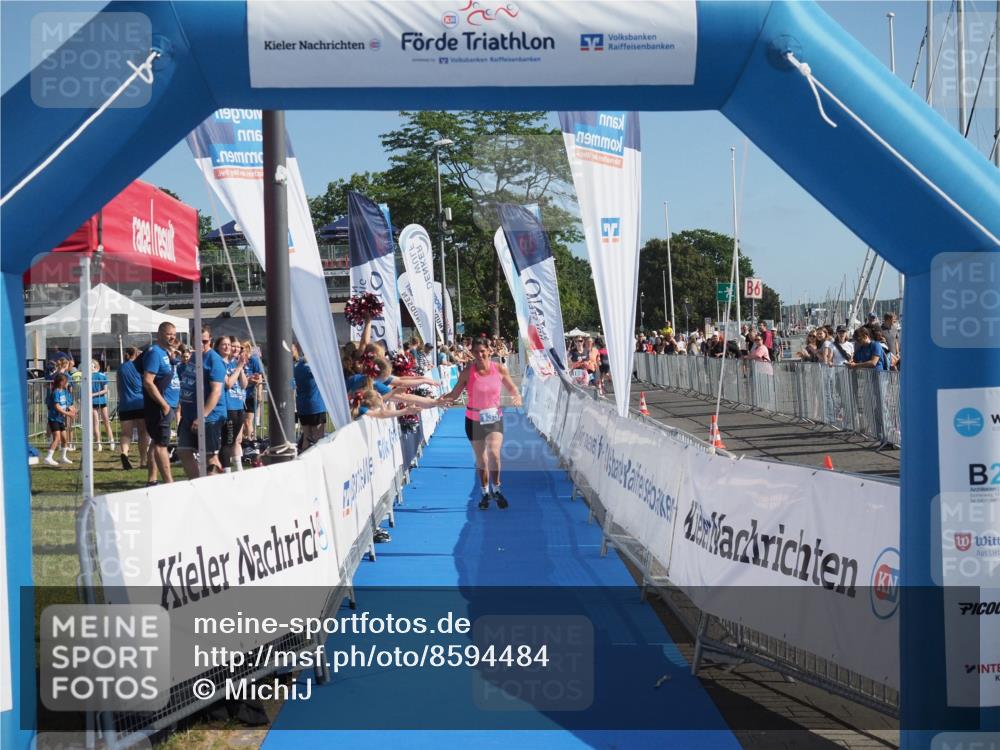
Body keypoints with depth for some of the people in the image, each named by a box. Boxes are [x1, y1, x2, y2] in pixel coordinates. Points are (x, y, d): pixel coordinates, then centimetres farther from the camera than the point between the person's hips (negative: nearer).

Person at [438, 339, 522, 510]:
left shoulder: (499, 369, -7)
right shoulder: (467, 372, -11)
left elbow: (512, 389, 6)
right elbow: (454, 394, -10)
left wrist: (517, 397, -16)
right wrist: (445, 399, -32)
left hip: (494, 418, 0)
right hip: (474, 420, 1)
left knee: (494, 453, -19)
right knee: (480, 459, 10)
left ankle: (496, 490, 0)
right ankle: (485, 493, 29)